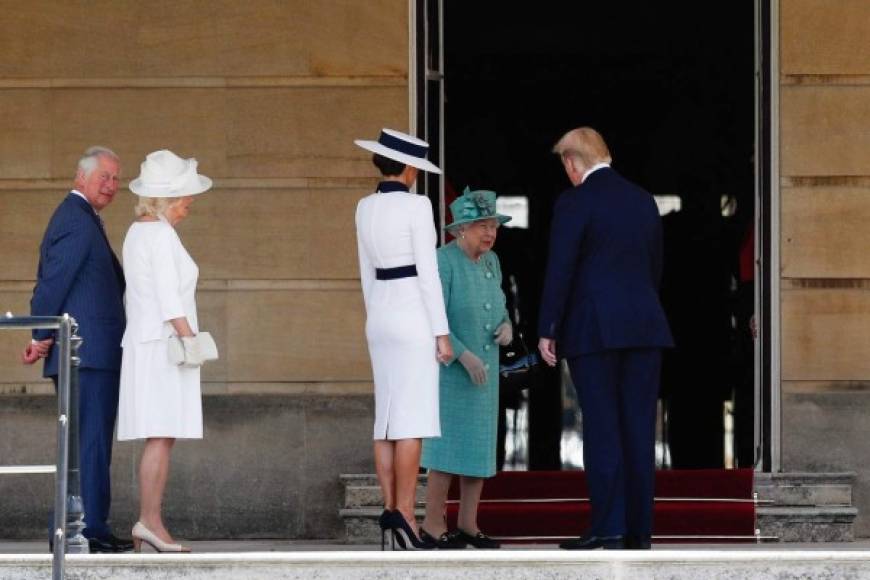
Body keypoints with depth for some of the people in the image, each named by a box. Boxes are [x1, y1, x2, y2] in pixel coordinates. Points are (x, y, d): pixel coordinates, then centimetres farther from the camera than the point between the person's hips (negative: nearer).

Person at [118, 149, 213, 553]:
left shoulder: (137, 232, 18)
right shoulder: (160, 234, -10)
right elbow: (168, 294, -18)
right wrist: (189, 338, -20)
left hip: (143, 343, 10)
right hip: (164, 343, -10)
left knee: (160, 439, 5)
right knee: (162, 436, -12)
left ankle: (147, 525, 1)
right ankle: (150, 521, -17)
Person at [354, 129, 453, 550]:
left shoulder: (365, 208, 10)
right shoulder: (416, 206, -11)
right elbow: (427, 272, -13)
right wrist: (442, 333, -11)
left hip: (380, 315, 7)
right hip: (413, 314, -7)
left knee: (387, 419, 6)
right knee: (413, 420, -9)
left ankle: (390, 511, 4)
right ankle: (404, 515, -14)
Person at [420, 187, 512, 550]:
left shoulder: (489, 262, 6)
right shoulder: (443, 262, -17)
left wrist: (506, 328, -6)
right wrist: (464, 355, -26)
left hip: (482, 370, 7)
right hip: (447, 368, -7)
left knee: (480, 447, 6)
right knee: (450, 448, -9)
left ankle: (467, 524, 12)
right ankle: (433, 525, 0)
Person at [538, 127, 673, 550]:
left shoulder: (574, 202, -7)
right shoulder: (643, 200, 12)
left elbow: (559, 270, -11)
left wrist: (547, 332, -6)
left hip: (593, 328, -5)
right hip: (643, 326, 5)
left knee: (602, 428, -4)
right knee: (638, 427, 5)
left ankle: (608, 526, -8)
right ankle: (639, 528, 6)